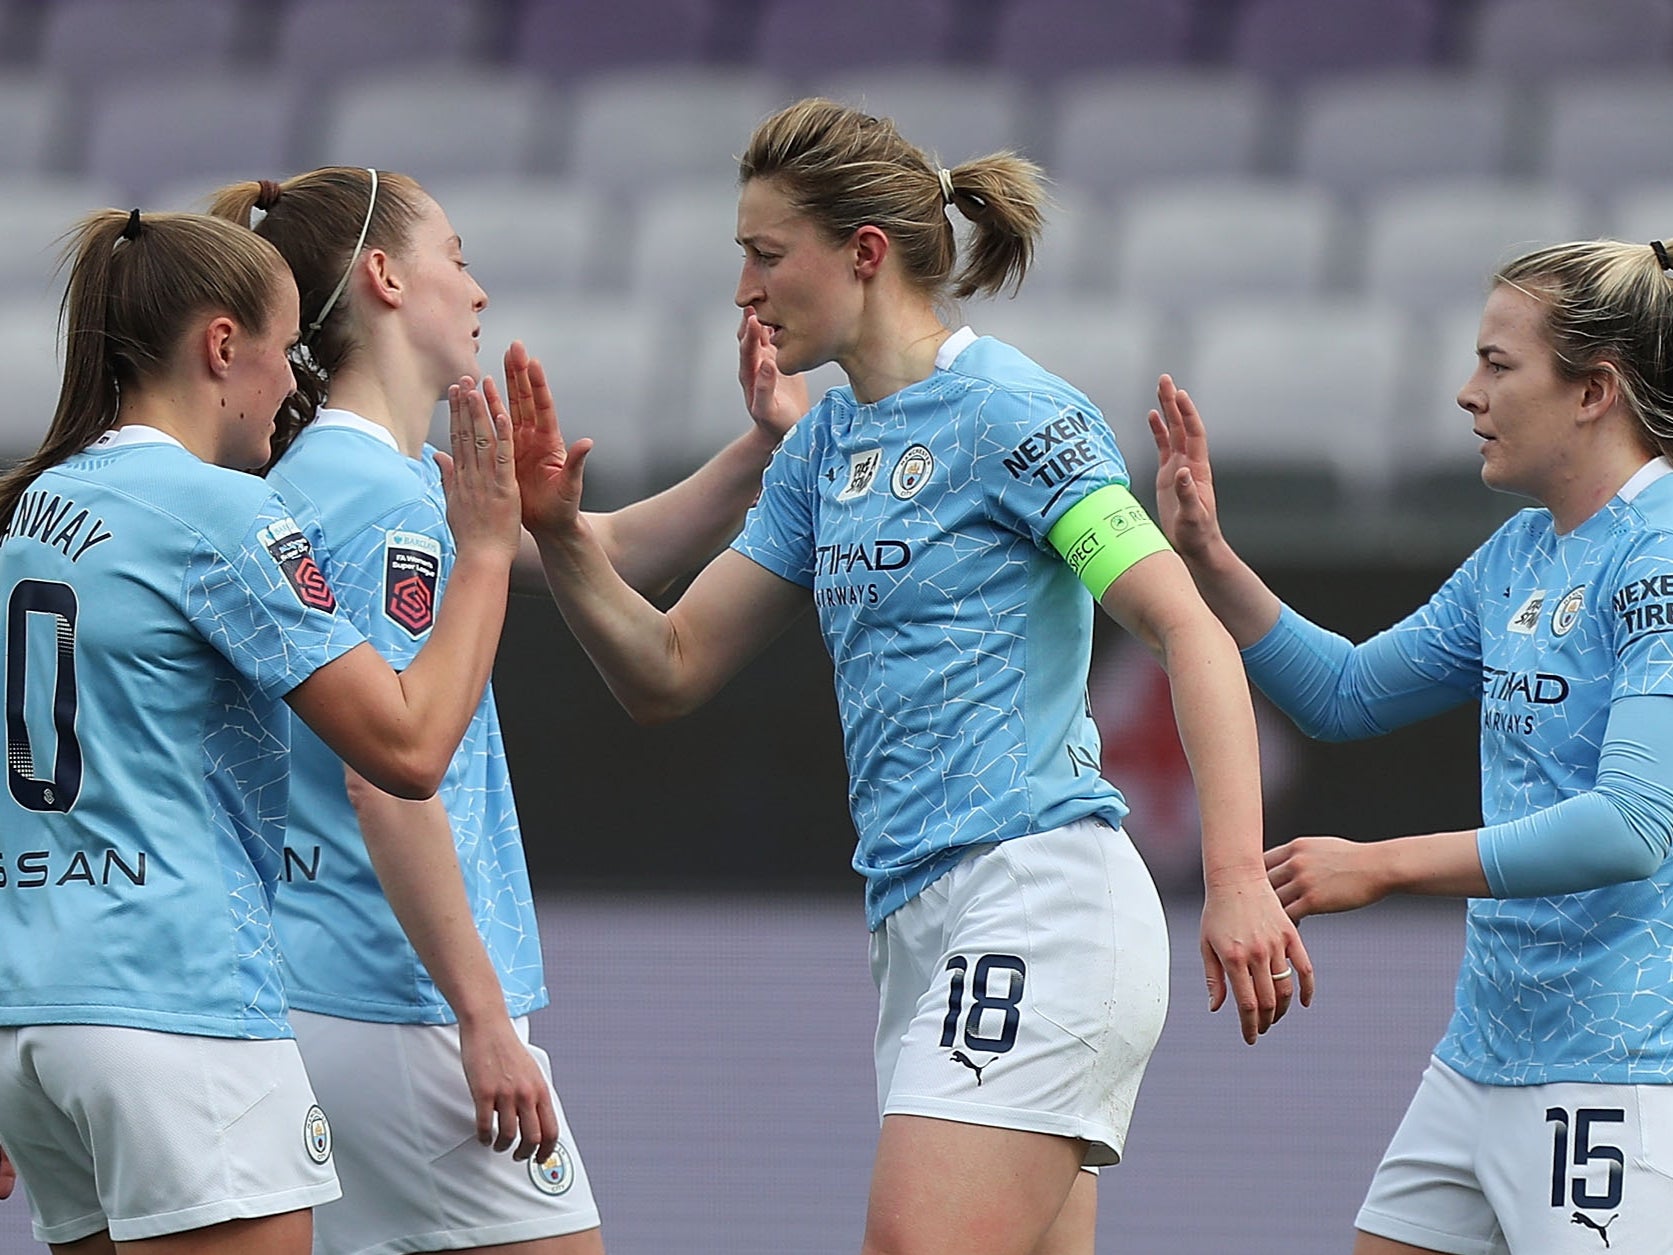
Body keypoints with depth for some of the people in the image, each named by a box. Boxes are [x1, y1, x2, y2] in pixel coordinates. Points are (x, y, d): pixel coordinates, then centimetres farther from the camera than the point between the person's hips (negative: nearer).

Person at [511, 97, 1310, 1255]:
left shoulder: (1006, 412, -7)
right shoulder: (828, 446, 18)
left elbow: (1189, 631, -14)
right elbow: (669, 672, 20)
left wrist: (1239, 877, -25)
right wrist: (560, 532, 2)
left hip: (1034, 906, -9)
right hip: (925, 929, 9)